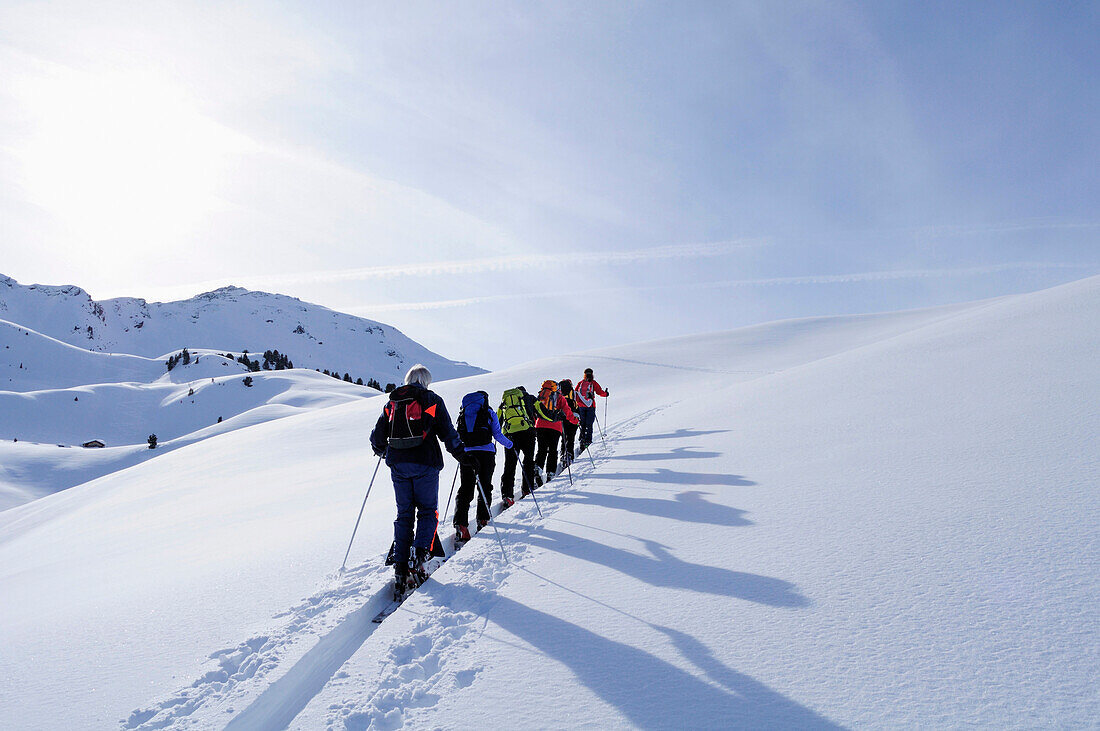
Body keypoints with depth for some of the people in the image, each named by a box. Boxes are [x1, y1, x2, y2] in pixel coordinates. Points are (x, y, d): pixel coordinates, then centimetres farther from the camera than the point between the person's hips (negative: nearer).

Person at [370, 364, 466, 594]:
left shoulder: (392, 402, 11)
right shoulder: (432, 401, 1)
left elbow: (378, 435, 13)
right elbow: (448, 433, -2)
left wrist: (380, 450, 34)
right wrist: (462, 455, 10)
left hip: (398, 465, 3)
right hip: (425, 464, -3)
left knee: (404, 514, 11)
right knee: (428, 512, 10)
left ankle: (400, 568, 7)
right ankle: (420, 553, -12)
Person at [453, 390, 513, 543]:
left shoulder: (463, 413, 16)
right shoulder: (488, 412, 6)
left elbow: (458, 436, 18)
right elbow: (497, 434, 1)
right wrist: (509, 444, 18)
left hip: (466, 454, 3)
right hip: (485, 453, -3)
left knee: (465, 489, 1)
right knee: (485, 486, 9)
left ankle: (460, 524, -11)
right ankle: (482, 520, 8)